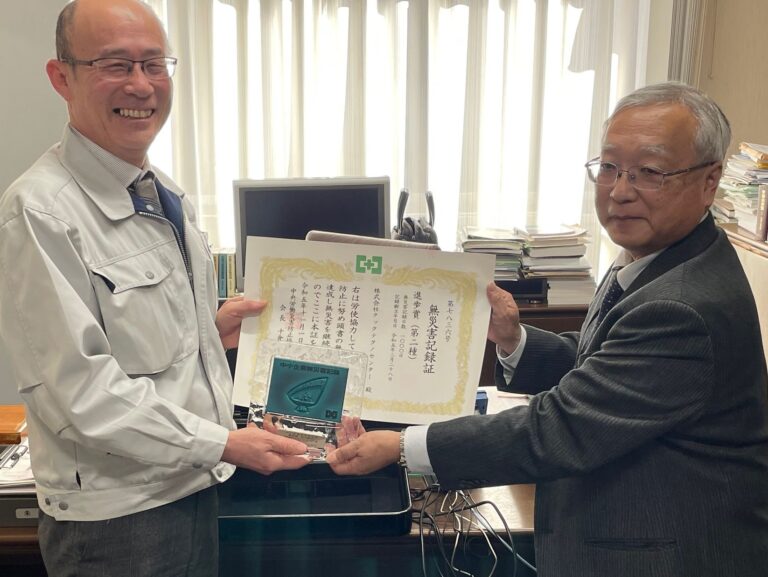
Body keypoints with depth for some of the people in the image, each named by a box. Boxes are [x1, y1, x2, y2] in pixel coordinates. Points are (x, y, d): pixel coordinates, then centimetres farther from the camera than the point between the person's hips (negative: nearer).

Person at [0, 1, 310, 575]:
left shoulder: (163, 194, 7)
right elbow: (80, 387, -22)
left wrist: (211, 326, 3)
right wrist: (222, 443, -21)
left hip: (195, 488, 8)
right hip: (115, 516, -7)